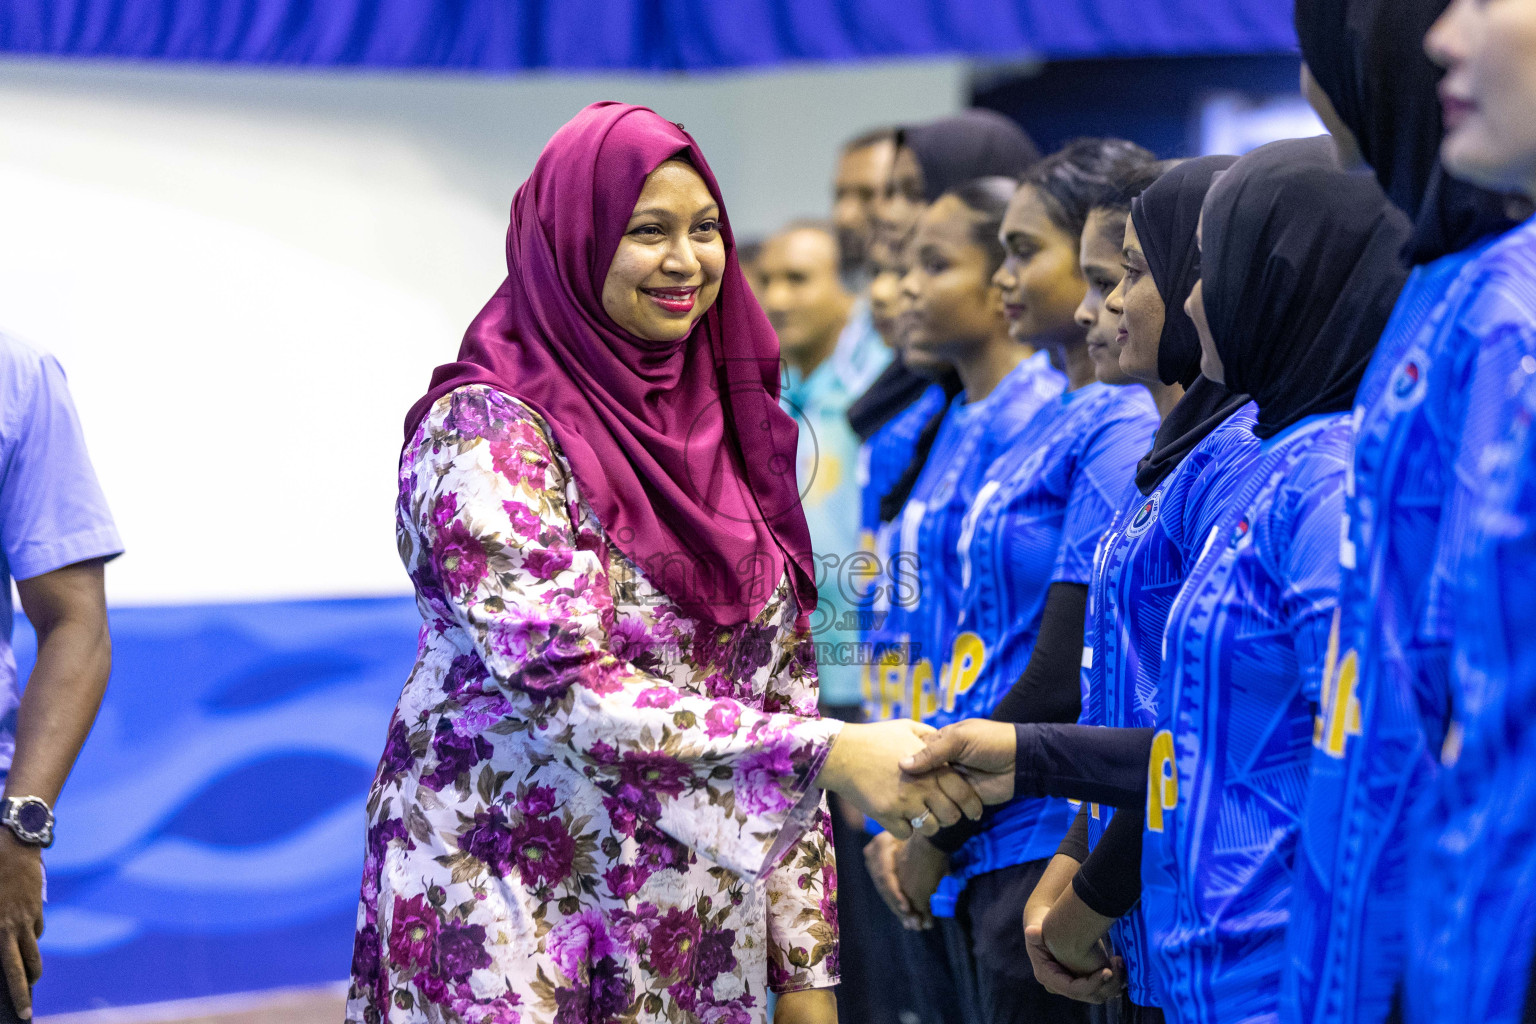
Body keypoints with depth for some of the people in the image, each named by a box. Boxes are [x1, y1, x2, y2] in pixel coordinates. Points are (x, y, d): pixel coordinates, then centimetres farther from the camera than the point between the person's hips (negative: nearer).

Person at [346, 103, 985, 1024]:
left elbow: (786, 687, 10)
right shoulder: (485, 431, -11)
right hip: (512, 924, -5)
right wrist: (830, 752, -25)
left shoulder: (734, 426, 8)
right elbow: (567, 688, -20)